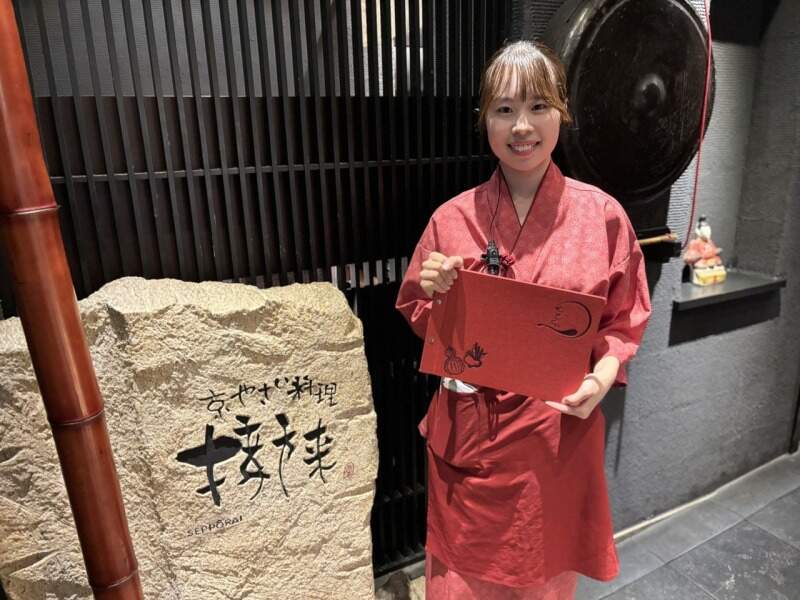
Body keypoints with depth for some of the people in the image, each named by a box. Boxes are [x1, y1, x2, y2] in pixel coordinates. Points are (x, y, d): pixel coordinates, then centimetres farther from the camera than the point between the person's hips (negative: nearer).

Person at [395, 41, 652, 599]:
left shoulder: (603, 214, -5)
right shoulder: (452, 218, -4)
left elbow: (624, 322, 3)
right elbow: (419, 321, 5)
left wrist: (601, 378, -15)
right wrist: (433, 291, -16)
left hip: (559, 435, 0)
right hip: (468, 433, 1)